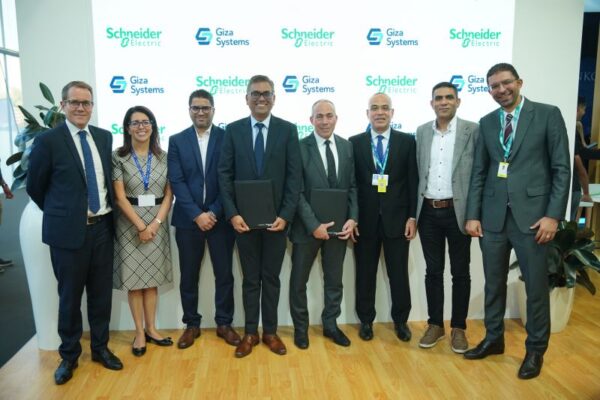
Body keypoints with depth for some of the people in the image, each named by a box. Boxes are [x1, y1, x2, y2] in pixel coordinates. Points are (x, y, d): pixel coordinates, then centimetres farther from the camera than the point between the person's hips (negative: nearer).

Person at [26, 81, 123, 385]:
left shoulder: (104, 137, 6)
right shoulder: (48, 140, -9)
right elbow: (34, 186, 0)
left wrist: (106, 212, 10)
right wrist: (59, 214, 7)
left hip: (102, 226, 4)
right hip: (69, 230, -4)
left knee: (101, 292, 13)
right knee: (70, 296, 10)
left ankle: (100, 348, 31)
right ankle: (69, 355, 29)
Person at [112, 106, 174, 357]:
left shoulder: (163, 157, 4)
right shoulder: (118, 157, -3)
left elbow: (169, 194, 2)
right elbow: (119, 197, -7)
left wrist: (155, 223, -10)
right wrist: (141, 225, -12)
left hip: (157, 222, 2)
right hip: (130, 223, -2)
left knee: (152, 277, 9)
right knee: (134, 278, 4)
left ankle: (151, 328, 21)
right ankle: (140, 332, 15)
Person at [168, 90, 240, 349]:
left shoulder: (227, 138, 1)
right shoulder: (177, 141, 5)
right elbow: (177, 182, -4)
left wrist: (214, 212, -12)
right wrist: (197, 214, -13)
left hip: (220, 218, -1)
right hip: (188, 219, 1)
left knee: (224, 274, 7)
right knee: (188, 276, 10)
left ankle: (224, 323, 23)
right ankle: (191, 325, 26)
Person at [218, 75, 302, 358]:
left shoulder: (288, 130, 0)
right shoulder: (233, 130, 2)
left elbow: (294, 175, -4)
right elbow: (224, 174, -1)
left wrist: (285, 215, -12)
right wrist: (232, 214, -10)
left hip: (277, 219, 0)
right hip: (244, 219, 1)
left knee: (271, 278, 12)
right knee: (250, 279, 12)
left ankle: (270, 331, 27)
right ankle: (250, 332, 26)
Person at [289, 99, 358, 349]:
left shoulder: (347, 147, 4)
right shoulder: (300, 148, -9)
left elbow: (353, 186, 5)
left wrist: (352, 218, -8)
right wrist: (313, 224, -18)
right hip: (307, 226, -3)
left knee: (334, 280, 16)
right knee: (299, 281, 11)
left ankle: (330, 325, 34)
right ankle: (300, 327, 30)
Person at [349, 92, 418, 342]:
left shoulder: (407, 141, 3)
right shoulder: (355, 143, 3)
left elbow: (413, 181, 1)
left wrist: (412, 216, -5)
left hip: (397, 218, 0)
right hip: (365, 219, 1)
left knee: (399, 273, 8)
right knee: (365, 273, 10)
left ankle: (400, 320, 27)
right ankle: (366, 320, 26)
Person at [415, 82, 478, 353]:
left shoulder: (473, 130, -3)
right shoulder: (422, 132, 8)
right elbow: (417, 173, 9)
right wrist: (412, 213, 6)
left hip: (457, 211, -3)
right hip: (428, 211, 3)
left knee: (460, 272, 8)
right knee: (433, 271, 11)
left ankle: (458, 328, 23)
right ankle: (435, 324, 25)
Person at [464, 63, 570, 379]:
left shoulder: (548, 114, 0)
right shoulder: (486, 123, 11)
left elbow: (562, 168, -3)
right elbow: (478, 172, 9)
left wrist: (553, 214, -11)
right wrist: (473, 214, 3)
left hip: (532, 215, -3)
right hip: (493, 216, 4)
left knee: (536, 286, 6)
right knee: (493, 282, 13)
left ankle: (535, 349, 25)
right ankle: (493, 339, 31)